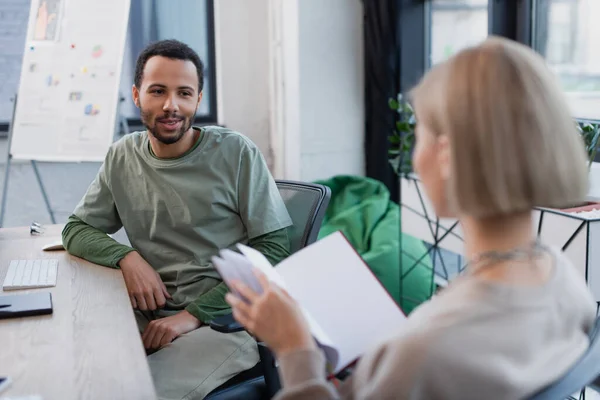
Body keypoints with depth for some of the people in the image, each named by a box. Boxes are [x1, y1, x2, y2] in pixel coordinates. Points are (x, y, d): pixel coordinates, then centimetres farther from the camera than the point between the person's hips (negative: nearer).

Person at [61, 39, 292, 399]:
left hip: (226, 320, -4)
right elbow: (76, 230, 15)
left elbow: (274, 249, -7)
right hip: (151, 315, 4)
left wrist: (194, 314, -15)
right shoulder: (123, 157, 8)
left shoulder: (236, 153, -6)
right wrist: (127, 256, -8)